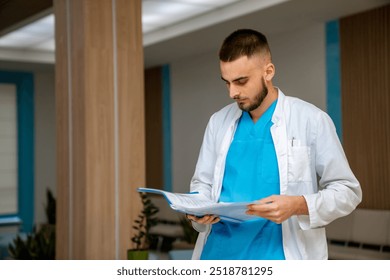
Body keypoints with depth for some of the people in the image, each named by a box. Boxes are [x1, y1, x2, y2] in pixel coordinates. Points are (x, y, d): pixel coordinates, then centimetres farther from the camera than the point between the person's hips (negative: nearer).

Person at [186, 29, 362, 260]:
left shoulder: (312, 120, -3)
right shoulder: (218, 122, 9)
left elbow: (347, 190, -2)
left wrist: (298, 205, -18)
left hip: (280, 254, -3)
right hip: (220, 248, 3)